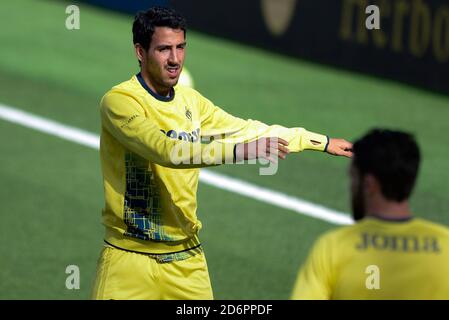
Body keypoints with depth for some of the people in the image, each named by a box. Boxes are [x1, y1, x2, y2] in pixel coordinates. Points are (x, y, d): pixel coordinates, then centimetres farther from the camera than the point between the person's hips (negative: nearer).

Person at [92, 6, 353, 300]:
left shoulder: (190, 101, 9)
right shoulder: (119, 101, -14)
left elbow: (248, 129, 20)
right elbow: (165, 149, -28)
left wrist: (322, 142, 23)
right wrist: (240, 150, -35)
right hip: (130, 260, -6)